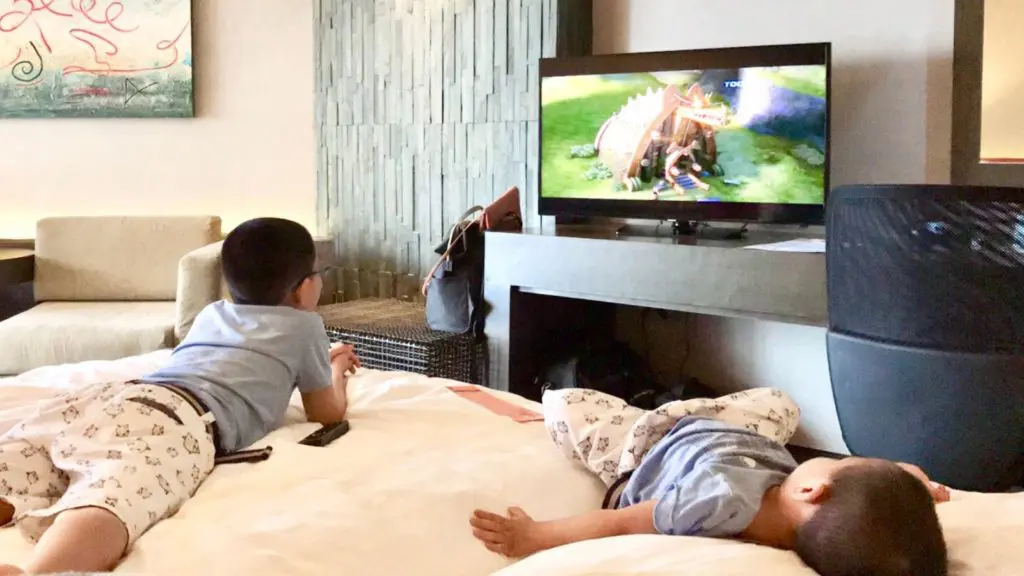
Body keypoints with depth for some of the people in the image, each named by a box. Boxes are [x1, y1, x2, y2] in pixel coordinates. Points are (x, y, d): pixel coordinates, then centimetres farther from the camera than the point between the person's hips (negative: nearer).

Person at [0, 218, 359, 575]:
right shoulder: (303, 324, 23)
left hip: (104, 398, 6)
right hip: (175, 418, -6)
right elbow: (329, 413, 33)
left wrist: (320, 359, 72)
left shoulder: (212, 313, 40)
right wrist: (337, 372, 55)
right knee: (110, 502, -36)